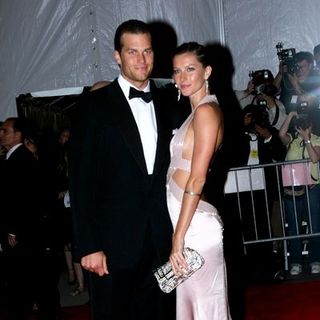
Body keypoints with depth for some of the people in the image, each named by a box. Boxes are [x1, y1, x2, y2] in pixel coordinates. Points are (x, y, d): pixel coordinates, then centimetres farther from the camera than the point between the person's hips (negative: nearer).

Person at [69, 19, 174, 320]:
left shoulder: (167, 104, 11)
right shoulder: (95, 105, -3)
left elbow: (169, 170, 12)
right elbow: (81, 179, -7)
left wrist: (176, 236, 4)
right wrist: (88, 246, -12)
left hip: (161, 242, 4)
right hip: (114, 245, -4)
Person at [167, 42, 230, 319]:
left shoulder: (206, 111, -13)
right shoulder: (197, 112, 15)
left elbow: (197, 179, -19)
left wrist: (179, 237, -19)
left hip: (196, 224, -9)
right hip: (186, 221, 9)